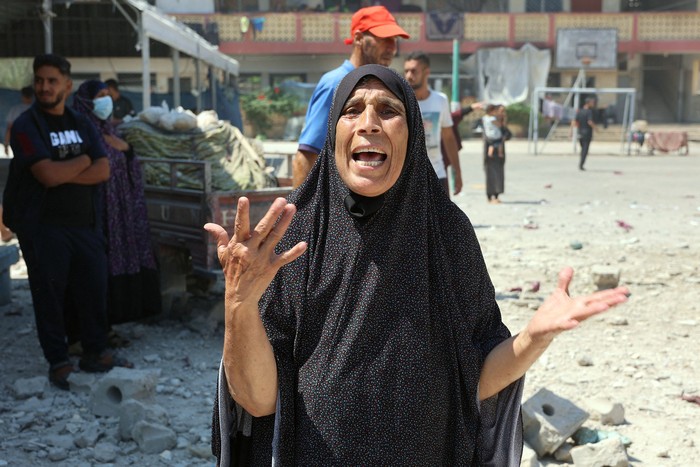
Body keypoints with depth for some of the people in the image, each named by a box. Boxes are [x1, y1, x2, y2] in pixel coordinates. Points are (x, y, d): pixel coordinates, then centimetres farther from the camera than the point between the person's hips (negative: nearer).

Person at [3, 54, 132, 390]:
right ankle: (58, 362, 15)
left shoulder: (81, 124, 11)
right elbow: (47, 174, -18)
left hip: (85, 223, 5)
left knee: (94, 288, 7)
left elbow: (103, 171, -1)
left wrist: (63, 174, -14)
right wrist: (84, 160, -4)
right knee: (49, 294, 3)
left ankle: (95, 354, 21)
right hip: (44, 227, -4)